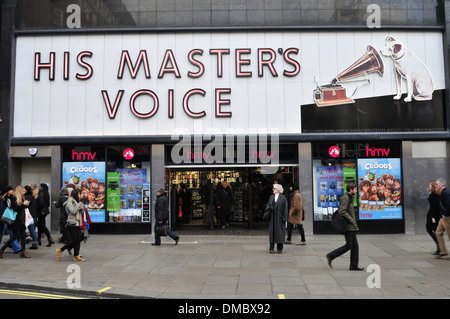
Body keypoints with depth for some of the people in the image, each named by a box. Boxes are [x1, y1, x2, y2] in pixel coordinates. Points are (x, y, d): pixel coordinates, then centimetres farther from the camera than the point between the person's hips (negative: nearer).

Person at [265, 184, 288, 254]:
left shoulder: (283, 198, -4)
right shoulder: (271, 197, 9)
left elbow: (285, 209, -5)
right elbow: (268, 205, 13)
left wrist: (284, 219, -11)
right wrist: (268, 208, -11)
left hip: (279, 218, -3)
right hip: (272, 218, 4)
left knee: (280, 232, 2)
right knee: (272, 232, 3)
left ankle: (280, 249, 12)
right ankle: (271, 249, 8)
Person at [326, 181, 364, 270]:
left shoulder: (350, 197, 17)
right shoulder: (345, 198, -14)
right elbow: (342, 211, -24)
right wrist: (352, 220, -19)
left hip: (352, 227, 10)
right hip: (349, 226, -10)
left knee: (355, 245, 10)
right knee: (349, 245, -7)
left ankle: (354, 265, 15)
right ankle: (331, 256, 0)